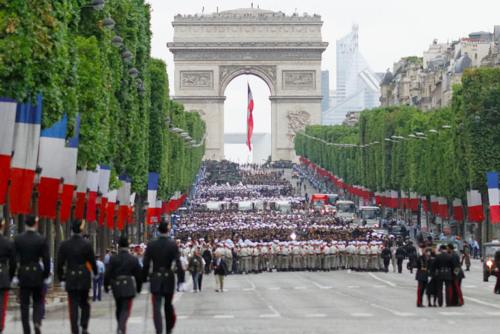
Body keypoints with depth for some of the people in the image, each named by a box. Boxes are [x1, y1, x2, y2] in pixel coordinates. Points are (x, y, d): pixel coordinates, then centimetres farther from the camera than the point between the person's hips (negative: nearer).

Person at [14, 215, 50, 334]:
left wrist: (14, 275, 5)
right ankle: (37, 322, -11)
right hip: (37, 274, -1)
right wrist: (46, 276, 4)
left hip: (23, 274, 1)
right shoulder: (41, 240, -6)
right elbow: (46, 259, -6)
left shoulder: (18, 239, -2)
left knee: (24, 304, 6)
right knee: (38, 301, 14)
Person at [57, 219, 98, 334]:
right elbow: (92, 261, 0)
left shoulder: (64, 245, -2)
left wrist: (61, 279, 9)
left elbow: (60, 263, 0)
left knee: (73, 306, 3)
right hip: (84, 279, -1)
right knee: (84, 304, 14)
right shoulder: (87, 244, -7)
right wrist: (95, 273, 18)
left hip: (70, 279, 1)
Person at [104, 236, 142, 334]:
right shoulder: (134, 259, 0)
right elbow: (139, 275, 5)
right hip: (128, 287, -2)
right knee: (125, 309, -5)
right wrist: (138, 288, 16)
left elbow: (107, 274, -1)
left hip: (116, 286, 2)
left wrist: (106, 286, 11)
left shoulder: (113, 259, -1)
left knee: (119, 308, 18)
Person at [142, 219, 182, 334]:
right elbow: (178, 263, -10)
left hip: (155, 278, 0)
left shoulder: (151, 245, -2)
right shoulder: (173, 245, -6)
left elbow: (146, 263, 1)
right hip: (169, 277, 0)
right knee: (168, 304, 15)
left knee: (157, 305, -3)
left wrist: (144, 278, 9)